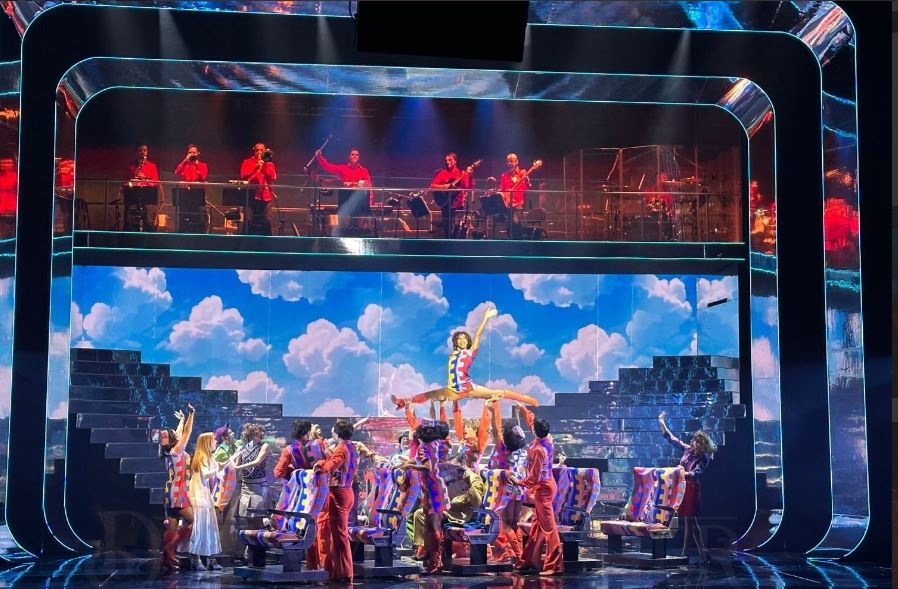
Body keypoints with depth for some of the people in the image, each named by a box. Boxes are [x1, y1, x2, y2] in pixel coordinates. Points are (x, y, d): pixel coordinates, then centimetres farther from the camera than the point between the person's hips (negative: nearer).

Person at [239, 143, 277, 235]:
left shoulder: (269, 163, 16)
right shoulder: (247, 162, 12)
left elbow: (273, 177, 1)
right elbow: (243, 176, -3)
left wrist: (265, 164, -4)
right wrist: (256, 168, -12)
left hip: (265, 195, 1)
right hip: (251, 195, -1)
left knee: (266, 222, -6)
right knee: (249, 221, -9)